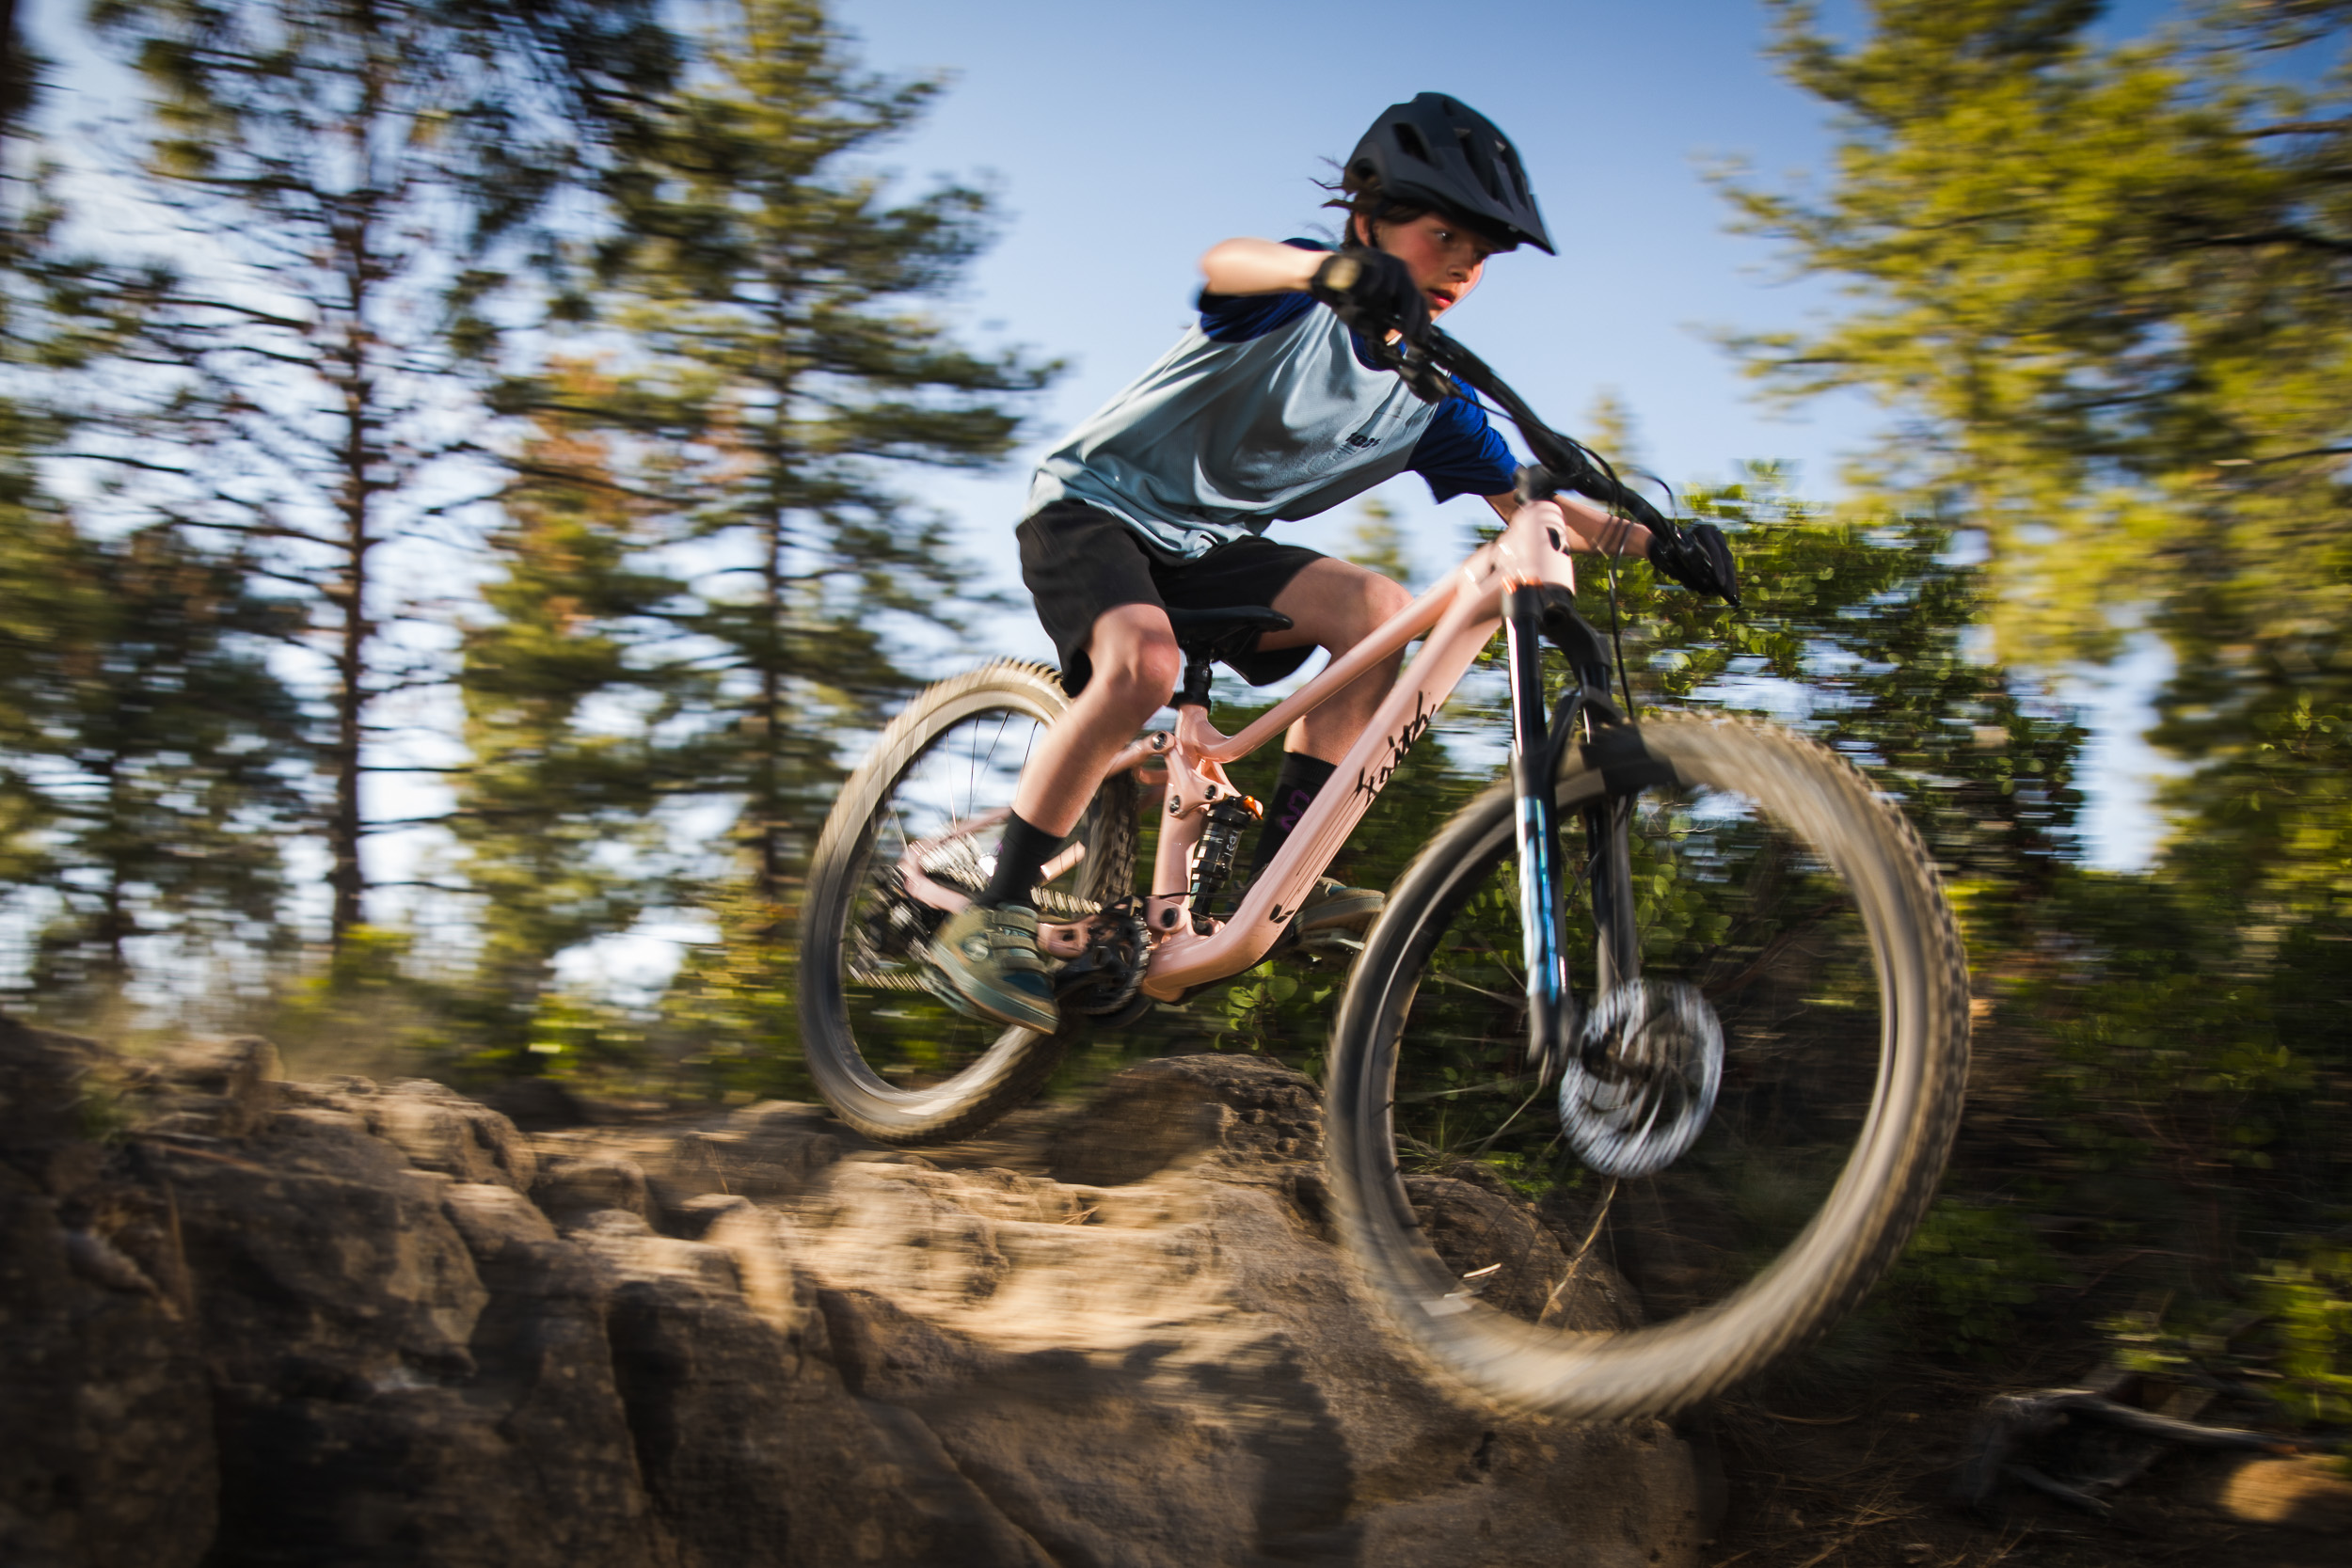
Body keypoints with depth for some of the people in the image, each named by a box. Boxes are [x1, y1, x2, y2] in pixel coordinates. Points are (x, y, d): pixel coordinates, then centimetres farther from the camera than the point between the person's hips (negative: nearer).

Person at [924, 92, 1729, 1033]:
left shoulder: (1429, 393, 3)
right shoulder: (1301, 297, -15)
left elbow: (1525, 504, 3)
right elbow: (1225, 259, -39)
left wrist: (1645, 538, -12)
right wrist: (1333, 269, -60)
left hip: (1208, 544, 6)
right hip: (1095, 504, -6)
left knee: (1376, 609, -16)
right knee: (1143, 661, -34)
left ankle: (1275, 872, -13)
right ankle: (988, 922, -26)